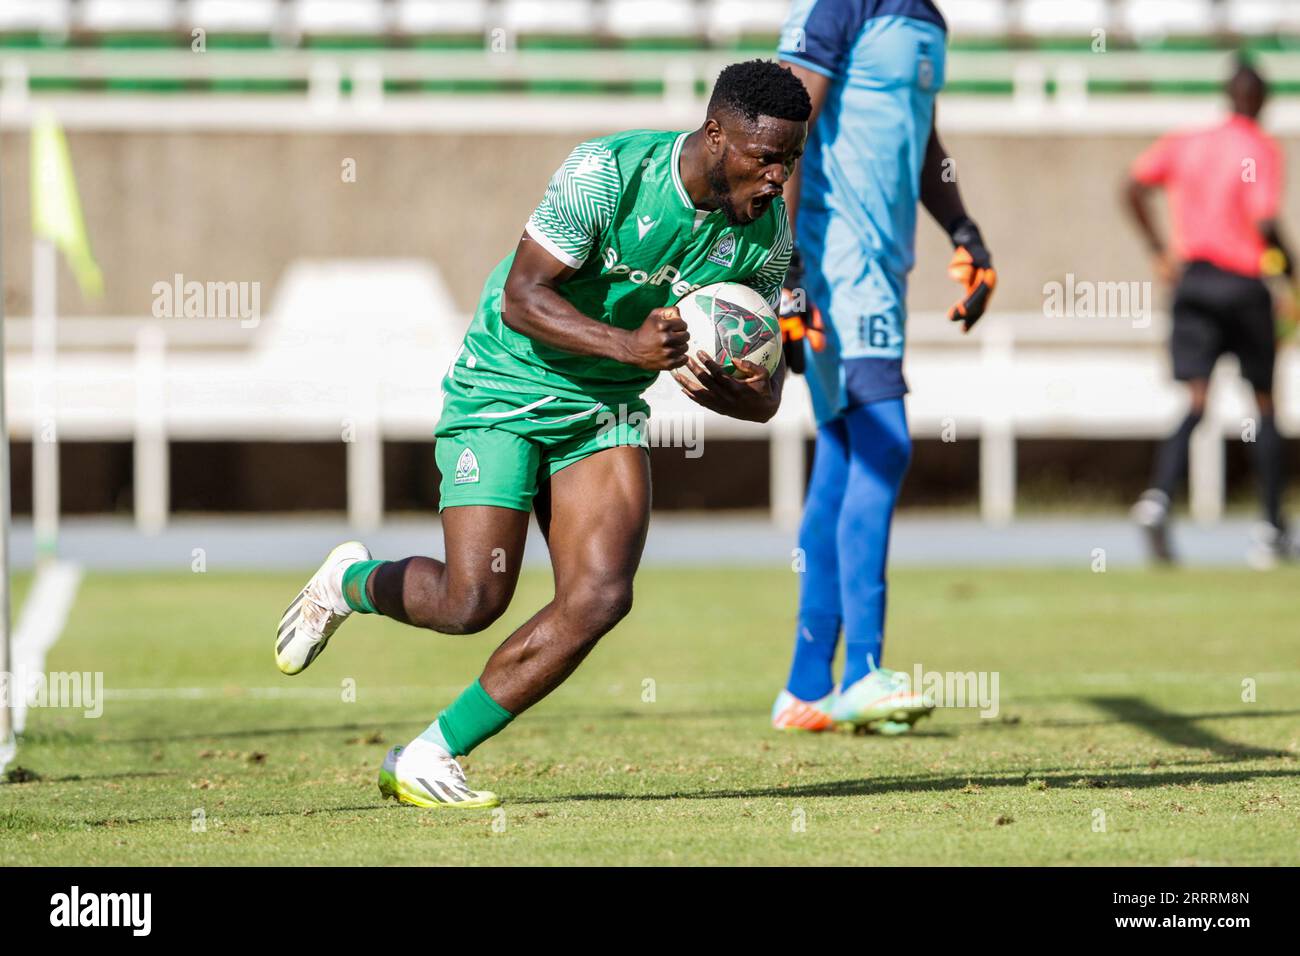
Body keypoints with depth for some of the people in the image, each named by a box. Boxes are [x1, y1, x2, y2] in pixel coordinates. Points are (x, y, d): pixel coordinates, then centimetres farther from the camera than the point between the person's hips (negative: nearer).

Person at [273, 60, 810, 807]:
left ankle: (429, 759, -3)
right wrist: (625, 344, -38)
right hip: (504, 393, -5)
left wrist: (721, 387, -27)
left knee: (602, 596, -14)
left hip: (607, 409, 5)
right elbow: (522, 296, -23)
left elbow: (764, 395, -2)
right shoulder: (607, 173, -24)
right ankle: (352, 583, 25)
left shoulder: (767, 230, -7)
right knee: (473, 601, -12)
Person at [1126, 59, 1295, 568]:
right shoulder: (1262, 149, -7)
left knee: (1195, 402, -4)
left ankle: (1158, 497, -30)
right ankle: (1272, 530, 13)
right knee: (1264, 404, 10)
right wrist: (1289, 272, -2)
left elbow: (1135, 185, 4)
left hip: (1191, 276, 4)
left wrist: (1160, 251, 10)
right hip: (1244, 282, -4)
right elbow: (1265, 223, -17)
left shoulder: (1186, 143, 9)